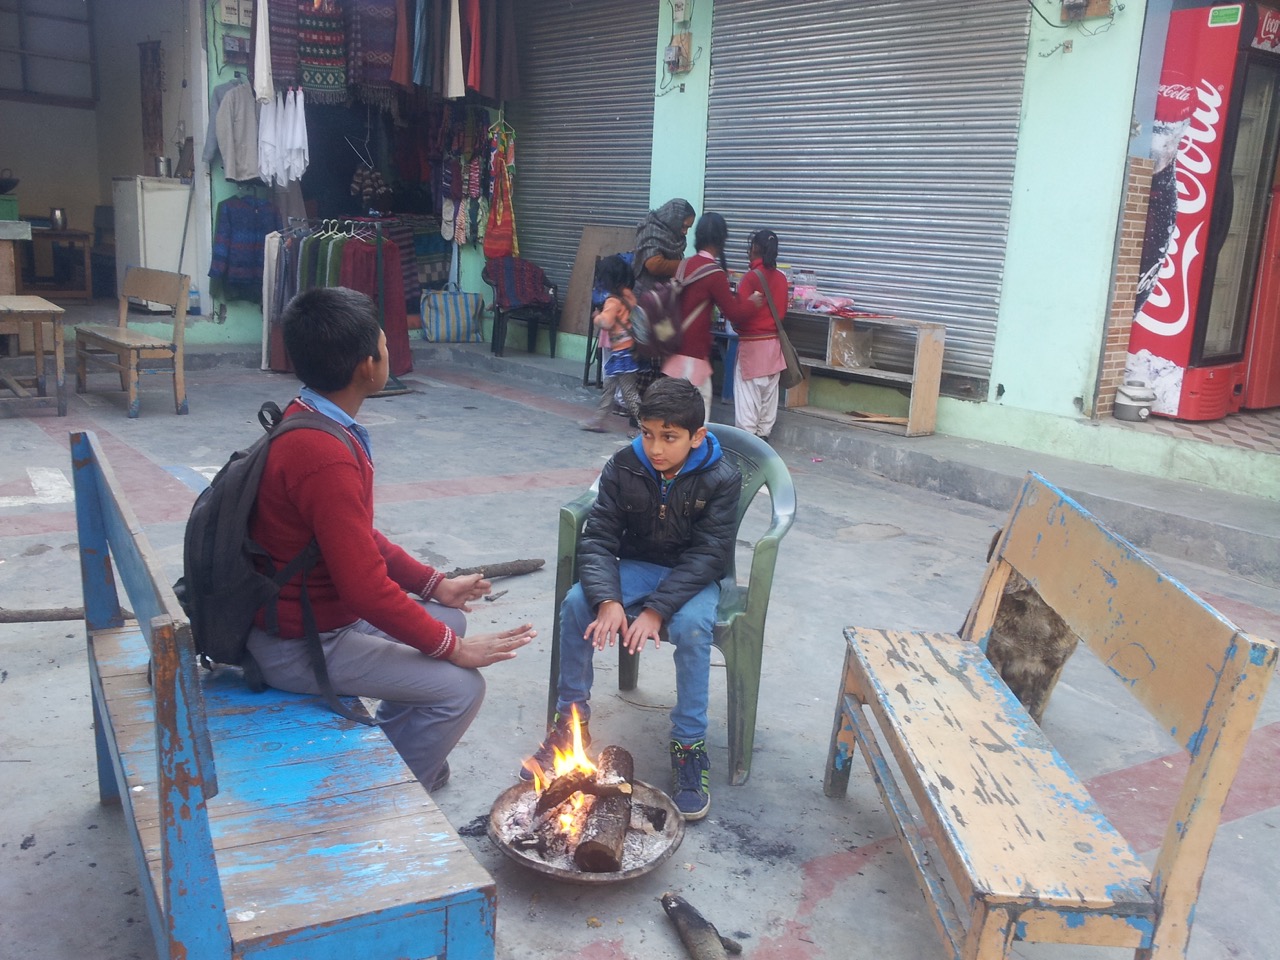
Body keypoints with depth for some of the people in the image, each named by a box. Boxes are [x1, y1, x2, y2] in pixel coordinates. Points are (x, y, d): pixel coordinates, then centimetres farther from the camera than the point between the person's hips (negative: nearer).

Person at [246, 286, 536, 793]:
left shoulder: (307, 420, 2)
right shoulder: (325, 457, -31)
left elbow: (359, 540, 13)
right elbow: (366, 587, -29)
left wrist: (434, 583, 12)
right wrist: (451, 647, -17)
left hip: (315, 606, 10)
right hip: (298, 646, -10)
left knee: (448, 620, 19)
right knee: (460, 687, -11)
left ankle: (391, 752, 32)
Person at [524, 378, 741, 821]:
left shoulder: (721, 479, -17)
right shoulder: (623, 468, -10)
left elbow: (706, 556, -21)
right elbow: (598, 538, -12)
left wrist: (656, 610, -32)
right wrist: (608, 600, -30)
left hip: (693, 579, -3)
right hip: (635, 567, 3)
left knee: (691, 626, -34)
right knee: (576, 603, -23)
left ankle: (689, 745, -18)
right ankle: (571, 722, -6)